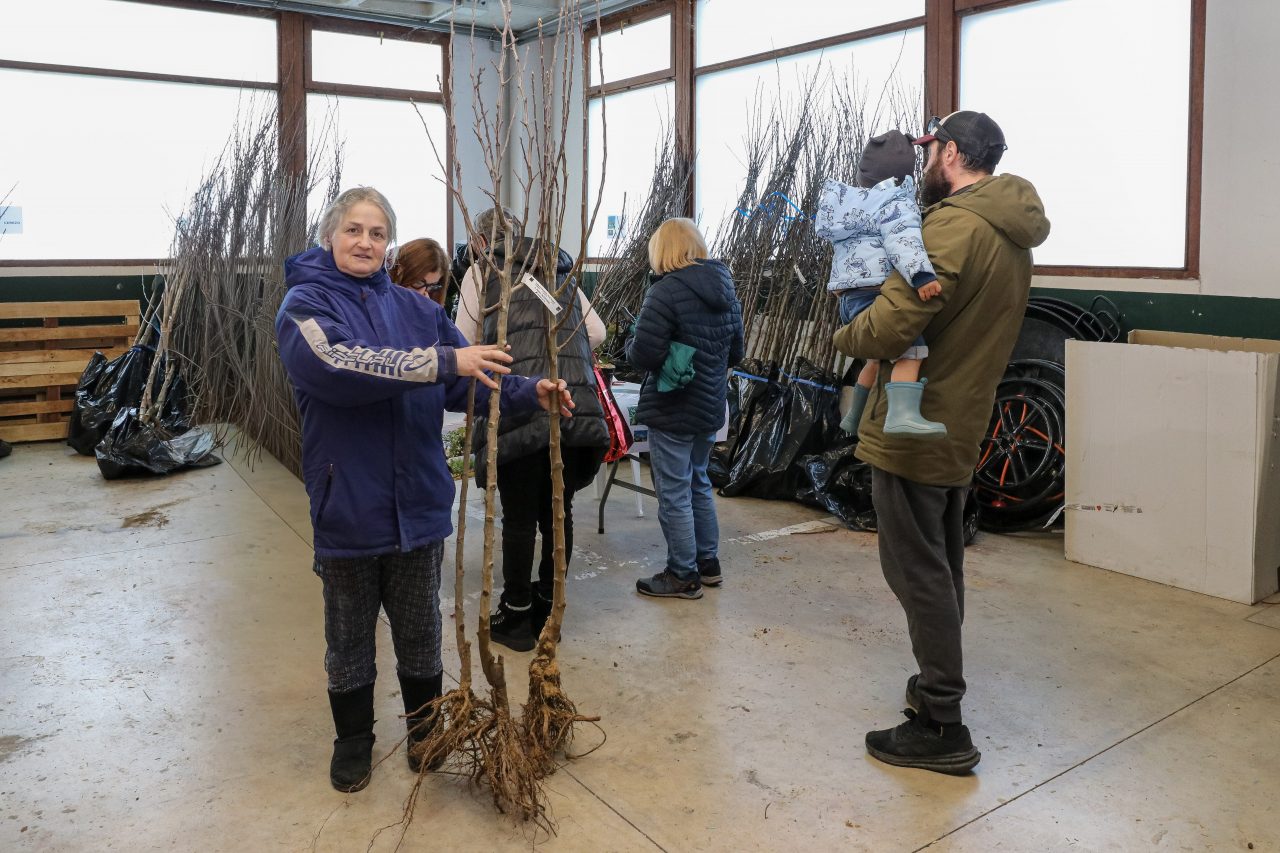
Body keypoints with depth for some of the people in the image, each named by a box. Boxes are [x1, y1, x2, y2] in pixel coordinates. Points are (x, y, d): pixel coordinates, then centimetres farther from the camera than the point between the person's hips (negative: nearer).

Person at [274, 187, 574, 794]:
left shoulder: (414, 309, 5)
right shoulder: (305, 303, -8)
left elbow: (472, 377, 3)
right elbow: (335, 364, -28)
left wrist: (530, 393, -15)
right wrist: (441, 361, -33)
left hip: (418, 502, 3)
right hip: (348, 506, -3)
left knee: (420, 632, 19)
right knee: (349, 637, 16)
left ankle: (424, 730, 41)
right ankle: (353, 739, 38)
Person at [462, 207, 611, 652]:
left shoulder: (483, 273, 9)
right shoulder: (561, 272, 22)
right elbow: (597, 332, 16)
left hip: (518, 405, -4)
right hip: (575, 404, 4)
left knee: (519, 516, 6)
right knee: (558, 511, 13)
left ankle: (516, 617, 18)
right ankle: (548, 611, 27)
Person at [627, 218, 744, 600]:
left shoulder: (666, 291, -19)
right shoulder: (725, 289, 7)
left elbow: (644, 355, -23)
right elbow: (735, 352, 14)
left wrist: (632, 343, -2)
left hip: (672, 411, -8)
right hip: (710, 406, 8)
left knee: (673, 493, 3)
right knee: (698, 483, 22)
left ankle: (683, 576, 13)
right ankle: (708, 562, 31)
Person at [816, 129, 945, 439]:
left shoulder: (849, 201, 22)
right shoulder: (895, 203, -5)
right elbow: (903, 239, -25)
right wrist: (921, 274, -38)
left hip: (849, 297, 9)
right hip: (876, 295, -9)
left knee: (879, 357, 28)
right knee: (909, 351, -25)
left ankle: (855, 417, 38)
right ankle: (904, 414, -46)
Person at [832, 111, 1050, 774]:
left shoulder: (954, 226, -19)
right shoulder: (1012, 234, 13)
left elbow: (891, 325, -24)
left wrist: (844, 337, -4)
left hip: (912, 428, -10)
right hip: (959, 427, 10)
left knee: (917, 571, -2)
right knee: (941, 566, 20)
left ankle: (941, 727, 7)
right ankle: (937, 683, 36)